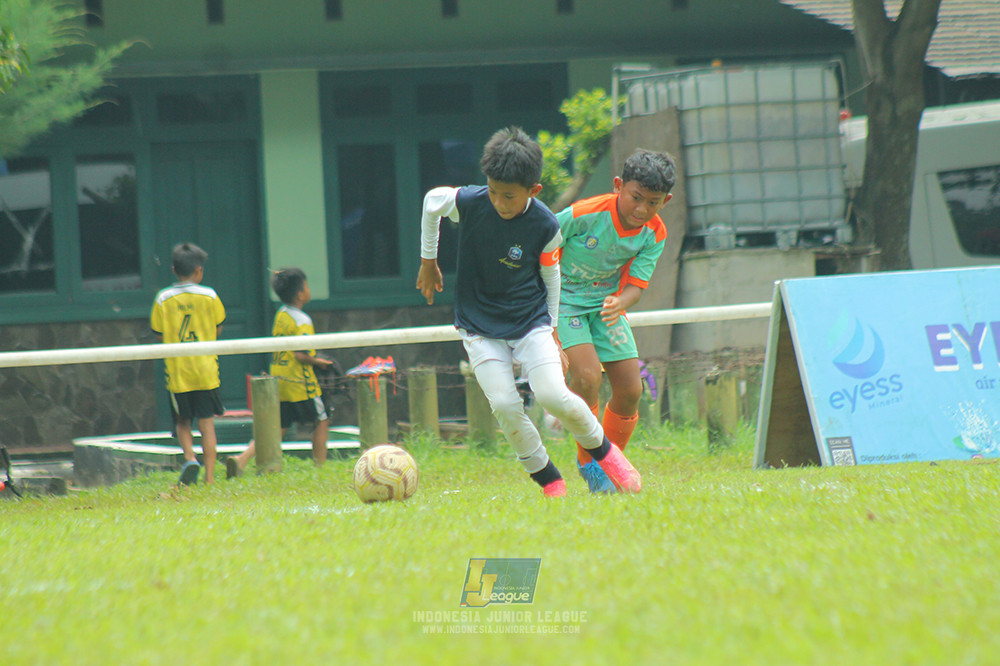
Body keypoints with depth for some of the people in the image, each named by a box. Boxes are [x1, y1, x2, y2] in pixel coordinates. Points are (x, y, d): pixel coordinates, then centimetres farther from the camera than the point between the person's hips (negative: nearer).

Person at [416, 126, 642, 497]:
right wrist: (428, 262, 14)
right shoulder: (469, 203, -17)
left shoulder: (544, 226, -16)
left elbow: (550, 273, 2)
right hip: (479, 324, 1)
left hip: (530, 320, -1)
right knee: (504, 405, -15)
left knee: (553, 395, -18)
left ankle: (601, 449, 10)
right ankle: (549, 481, 0)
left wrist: (551, 328, 10)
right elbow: (432, 202, 6)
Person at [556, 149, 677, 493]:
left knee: (630, 389, -2)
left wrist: (620, 304, -35)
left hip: (606, 302, 5)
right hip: (564, 297, -5)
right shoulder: (586, 215, -26)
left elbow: (636, 284, -12)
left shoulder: (654, 234, -11)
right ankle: (588, 461, -5)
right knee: (587, 375, -23)